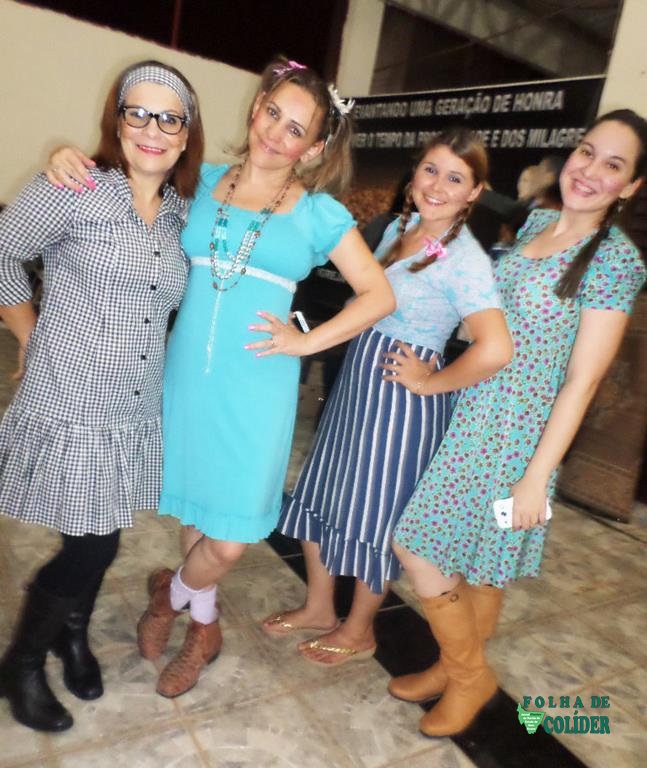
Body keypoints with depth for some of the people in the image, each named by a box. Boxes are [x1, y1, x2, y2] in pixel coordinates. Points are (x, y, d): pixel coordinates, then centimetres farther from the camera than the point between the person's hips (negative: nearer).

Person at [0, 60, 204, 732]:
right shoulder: (74, 190, -10)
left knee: (99, 541, 17)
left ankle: (73, 635, 47)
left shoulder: (182, 213, 7)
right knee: (93, 547, 3)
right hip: (70, 410, -5)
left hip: (137, 416, 5)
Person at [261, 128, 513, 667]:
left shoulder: (465, 259, -19)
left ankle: (359, 632, 33)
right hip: (357, 377, 8)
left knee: (374, 512, 7)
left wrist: (430, 383, -19)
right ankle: (319, 606, 39)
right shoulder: (400, 227, 5)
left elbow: (496, 350, -31)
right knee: (320, 492, 17)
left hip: (402, 395, -8)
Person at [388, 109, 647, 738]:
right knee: (464, 552, 17)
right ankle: (457, 667, 39)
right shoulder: (536, 221, 7)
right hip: (469, 409, 7)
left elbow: (581, 382, -15)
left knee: (449, 551, 0)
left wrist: (536, 476, -14)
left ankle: (469, 672, 26)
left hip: (516, 428, -6)